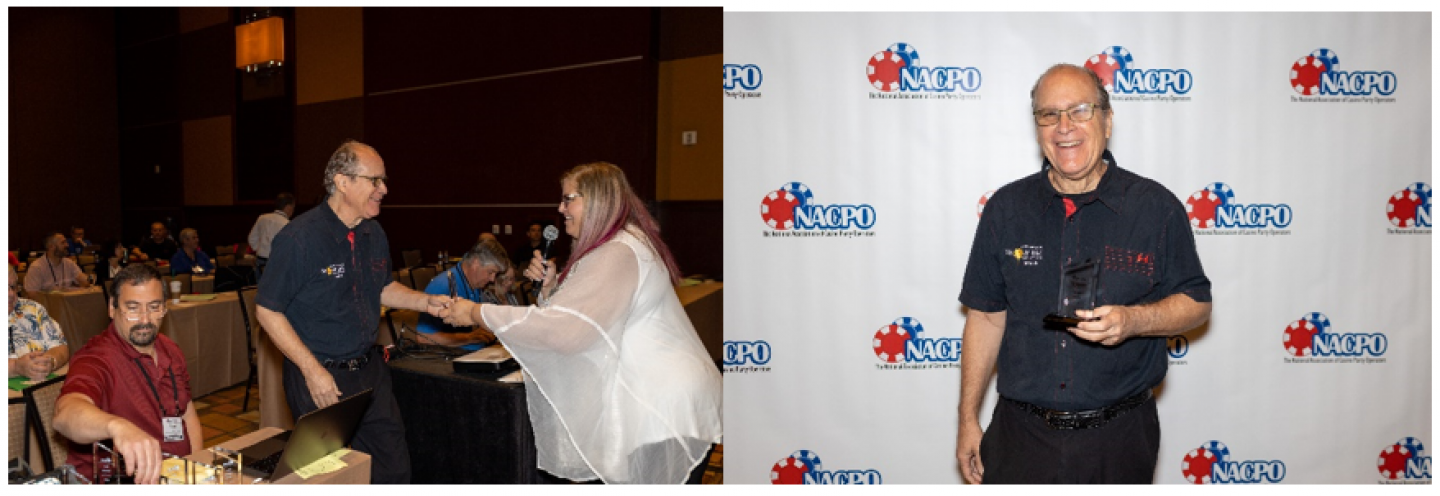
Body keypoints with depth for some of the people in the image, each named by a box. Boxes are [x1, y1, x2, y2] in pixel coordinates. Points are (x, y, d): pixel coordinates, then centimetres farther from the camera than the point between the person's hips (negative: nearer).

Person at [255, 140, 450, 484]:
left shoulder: (374, 235, 5)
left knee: (394, 466, 11)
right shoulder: (300, 237, -17)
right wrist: (312, 370, -19)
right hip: (319, 377, -6)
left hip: (369, 370, 6)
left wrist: (425, 302, 0)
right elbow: (267, 310, -14)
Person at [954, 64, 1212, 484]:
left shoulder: (1156, 206, -3)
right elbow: (986, 316, 2)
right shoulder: (1005, 208, 0)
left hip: (1119, 435, 0)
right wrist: (968, 419, 2)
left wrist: (1133, 320, -19)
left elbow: (1197, 303, 3)